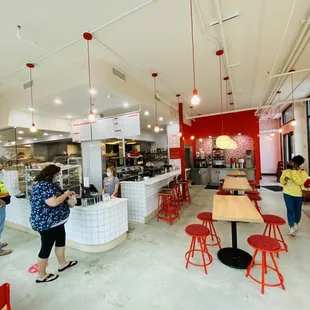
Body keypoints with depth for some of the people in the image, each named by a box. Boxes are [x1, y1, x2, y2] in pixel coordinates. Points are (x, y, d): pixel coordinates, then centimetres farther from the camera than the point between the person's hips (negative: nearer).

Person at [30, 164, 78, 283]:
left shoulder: (43, 183, 9)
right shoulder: (44, 185, -25)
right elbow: (53, 202, -33)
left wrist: (64, 194, 7)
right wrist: (66, 194, -18)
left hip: (54, 220, 11)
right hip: (46, 222, -11)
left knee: (61, 240, 21)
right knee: (46, 247, 6)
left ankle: (62, 263, 38)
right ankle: (41, 275, 25)